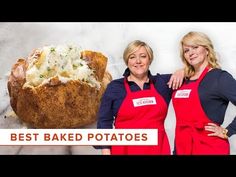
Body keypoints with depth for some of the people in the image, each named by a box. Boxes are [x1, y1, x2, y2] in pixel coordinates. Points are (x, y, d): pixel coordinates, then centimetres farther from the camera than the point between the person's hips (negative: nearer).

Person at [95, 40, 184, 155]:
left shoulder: (162, 83, 7)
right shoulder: (115, 87, 1)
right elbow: (104, 122, 0)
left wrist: (181, 72, -1)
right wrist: (106, 152, -7)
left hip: (158, 149, 2)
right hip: (124, 150, -2)